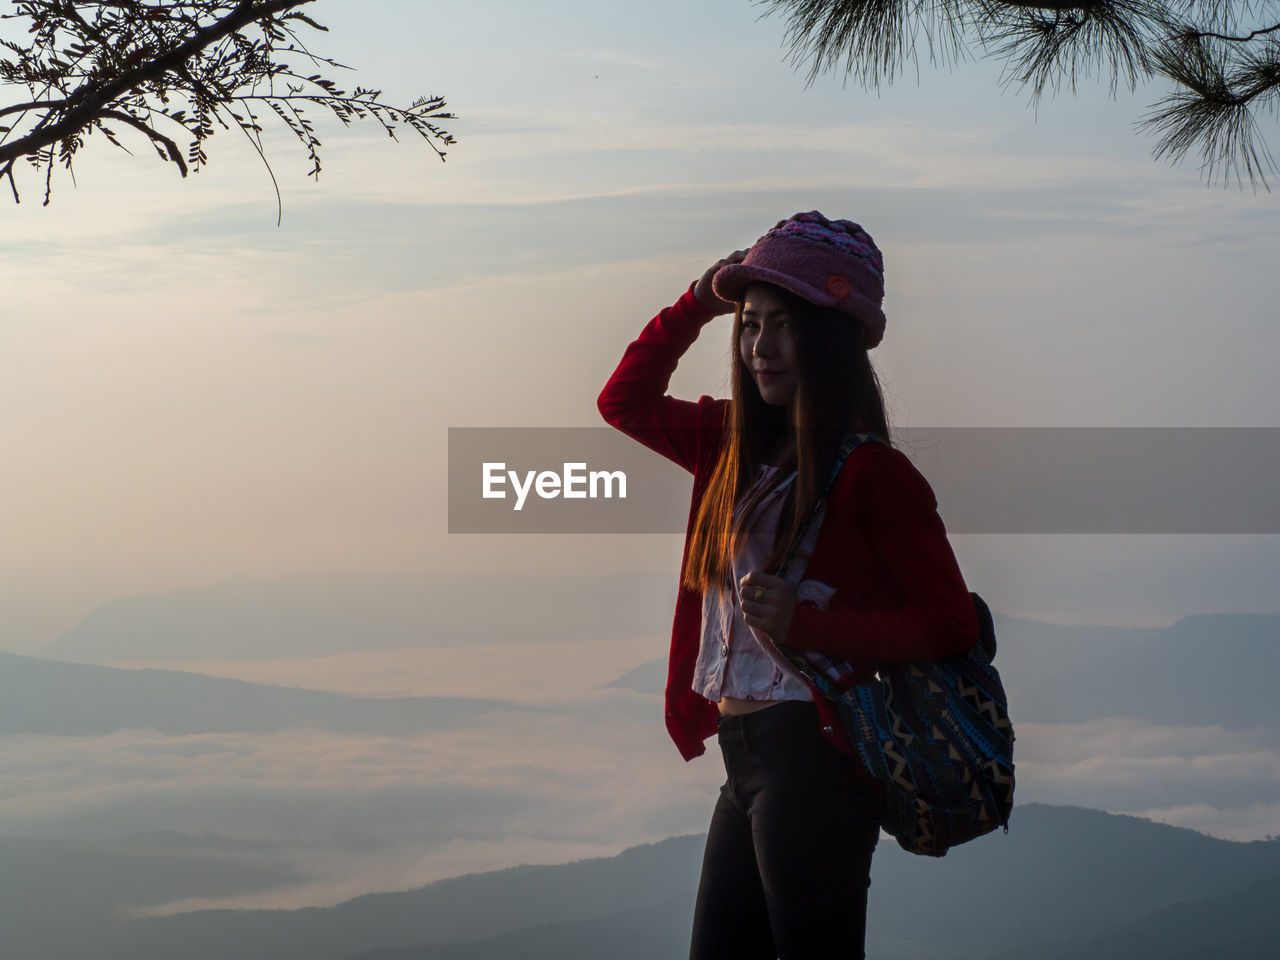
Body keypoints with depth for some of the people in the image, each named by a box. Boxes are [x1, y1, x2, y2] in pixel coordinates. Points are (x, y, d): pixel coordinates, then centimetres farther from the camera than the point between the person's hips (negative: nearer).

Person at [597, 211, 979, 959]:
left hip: (815, 753, -8)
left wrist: (806, 622, -20)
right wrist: (699, 304, 14)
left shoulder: (870, 470, -10)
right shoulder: (739, 446, 13)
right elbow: (625, 401, 26)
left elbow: (951, 624, -13)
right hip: (746, 759, 8)